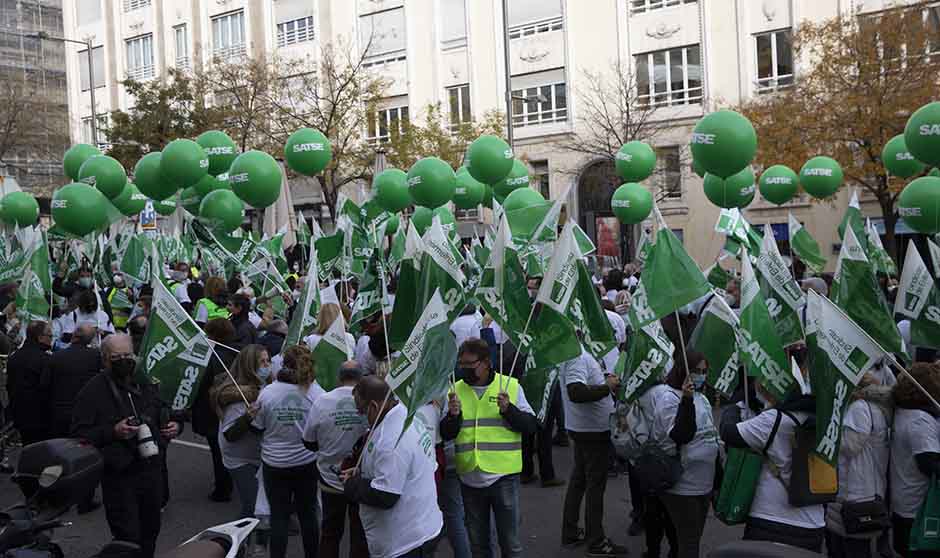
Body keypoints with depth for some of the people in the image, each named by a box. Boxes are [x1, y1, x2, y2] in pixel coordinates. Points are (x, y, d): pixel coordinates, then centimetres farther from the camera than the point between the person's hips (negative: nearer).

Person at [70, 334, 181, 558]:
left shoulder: (148, 384, 8)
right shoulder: (93, 391, -8)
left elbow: (165, 413, 22)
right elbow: (79, 434, -12)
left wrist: (175, 426, 1)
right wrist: (113, 432, -25)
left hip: (151, 469, 5)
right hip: (118, 475, -5)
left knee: (150, 532, 17)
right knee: (128, 539, -5)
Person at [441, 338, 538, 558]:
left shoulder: (511, 386, -1)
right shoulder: (456, 390, 5)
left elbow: (530, 426, -4)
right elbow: (446, 435, 3)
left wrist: (508, 409, -19)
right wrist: (453, 415, -15)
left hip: (503, 475, -3)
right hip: (470, 478, 3)